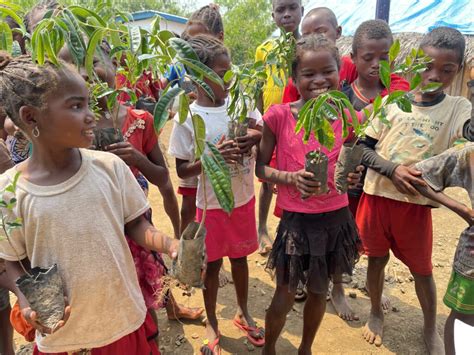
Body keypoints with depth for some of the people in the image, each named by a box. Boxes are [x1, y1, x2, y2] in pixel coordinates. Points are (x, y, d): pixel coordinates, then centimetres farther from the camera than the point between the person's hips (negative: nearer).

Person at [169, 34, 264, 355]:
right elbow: (182, 170, -10)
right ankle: (212, 324, 37)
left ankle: (243, 313, 44)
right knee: (213, 264, 13)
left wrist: (256, 137, -18)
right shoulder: (188, 118, -14)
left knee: (240, 257, 20)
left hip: (244, 199, 3)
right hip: (212, 205, -3)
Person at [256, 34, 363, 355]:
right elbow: (260, 167, -6)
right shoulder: (279, 115, -13)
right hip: (297, 219, -3)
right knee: (285, 296, 12)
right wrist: (291, 177, -23)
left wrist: (352, 176, -12)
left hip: (336, 218, 4)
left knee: (319, 291, 21)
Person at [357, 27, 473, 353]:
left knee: (422, 268, 13)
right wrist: (392, 170, -16)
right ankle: (376, 312, 40)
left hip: (416, 203, 0)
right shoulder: (391, 101, -2)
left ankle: (430, 328, 39)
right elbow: (362, 148, -3)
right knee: (377, 258, 15)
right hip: (377, 195, 1)